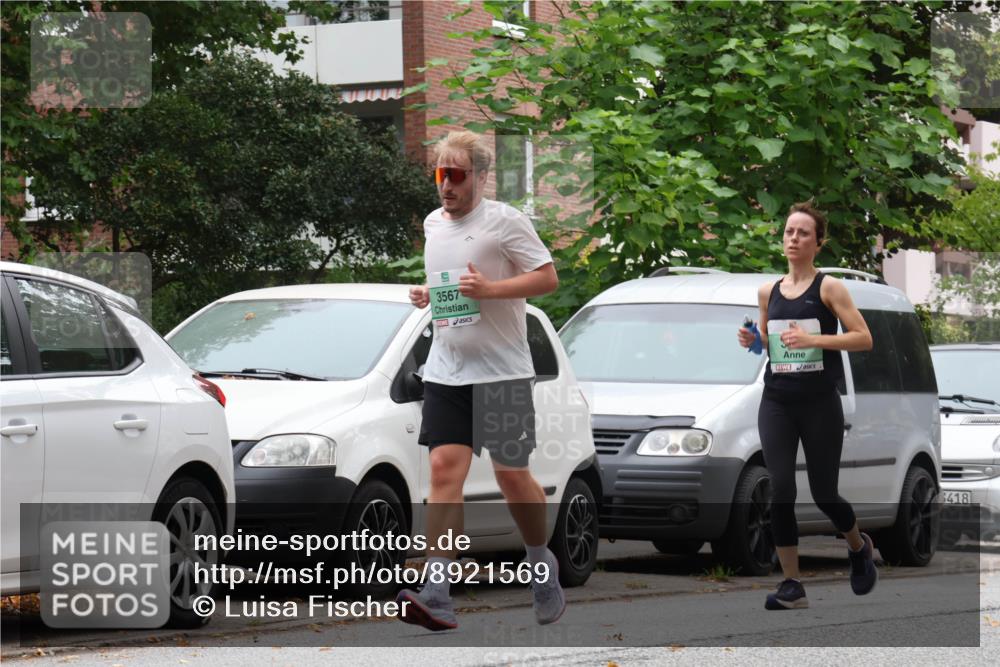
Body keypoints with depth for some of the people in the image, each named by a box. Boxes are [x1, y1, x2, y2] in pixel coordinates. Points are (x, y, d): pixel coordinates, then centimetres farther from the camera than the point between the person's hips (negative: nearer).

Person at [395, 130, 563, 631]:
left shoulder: (505, 220, -6)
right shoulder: (433, 224, 14)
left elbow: (547, 277, -8)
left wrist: (489, 289, -19)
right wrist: (426, 295, 7)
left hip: (501, 370, -5)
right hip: (445, 370, 5)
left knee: (511, 475, 0)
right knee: (445, 469, -8)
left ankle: (542, 566, 27)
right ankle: (435, 597, -17)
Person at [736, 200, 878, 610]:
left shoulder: (828, 288, -5)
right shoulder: (768, 291, 8)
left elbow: (864, 338, -10)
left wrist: (814, 339, -22)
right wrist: (753, 341, 0)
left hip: (820, 404, -3)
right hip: (776, 403, 3)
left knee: (823, 494, 5)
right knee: (780, 490, -9)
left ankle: (859, 547, 37)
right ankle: (792, 586, -4)